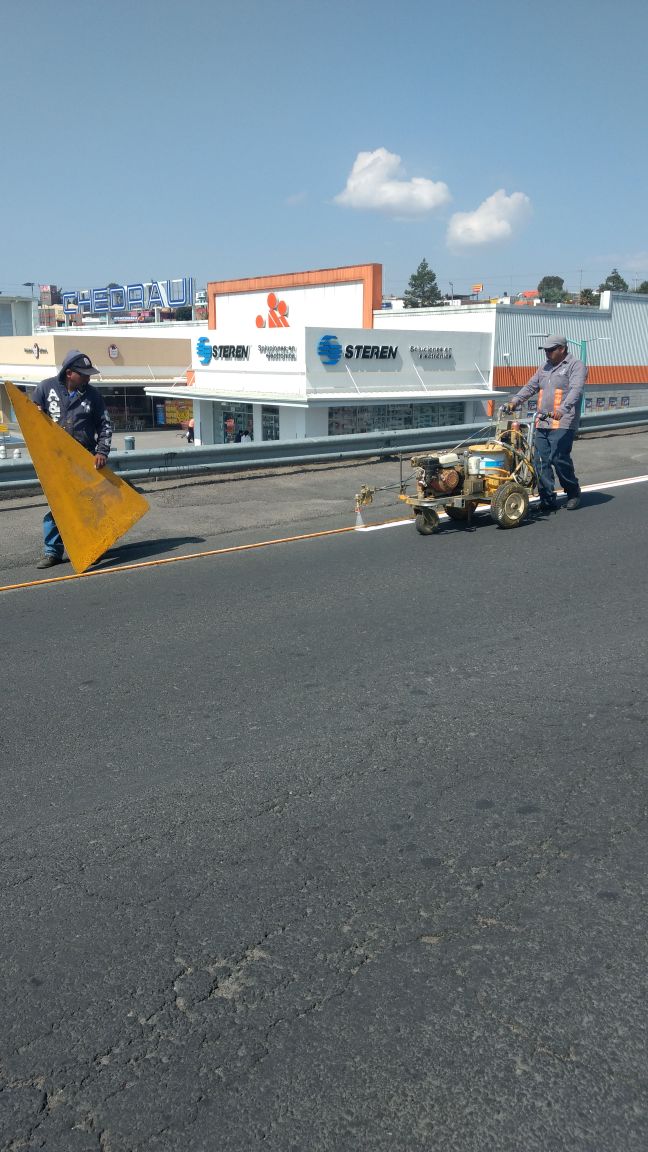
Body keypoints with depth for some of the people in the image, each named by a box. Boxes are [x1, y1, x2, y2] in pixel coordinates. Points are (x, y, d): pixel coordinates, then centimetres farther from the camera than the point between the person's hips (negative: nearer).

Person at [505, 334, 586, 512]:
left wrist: (562, 409, -32)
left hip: (563, 423, -7)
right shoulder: (545, 367, 21)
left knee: (559, 459, -11)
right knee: (541, 461, 0)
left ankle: (573, 493, 10)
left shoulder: (576, 366, -2)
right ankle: (548, 500, 6)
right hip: (542, 422, 7)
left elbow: (576, 390, -16)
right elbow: (530, 387, 22)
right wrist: (515, 401, 5)